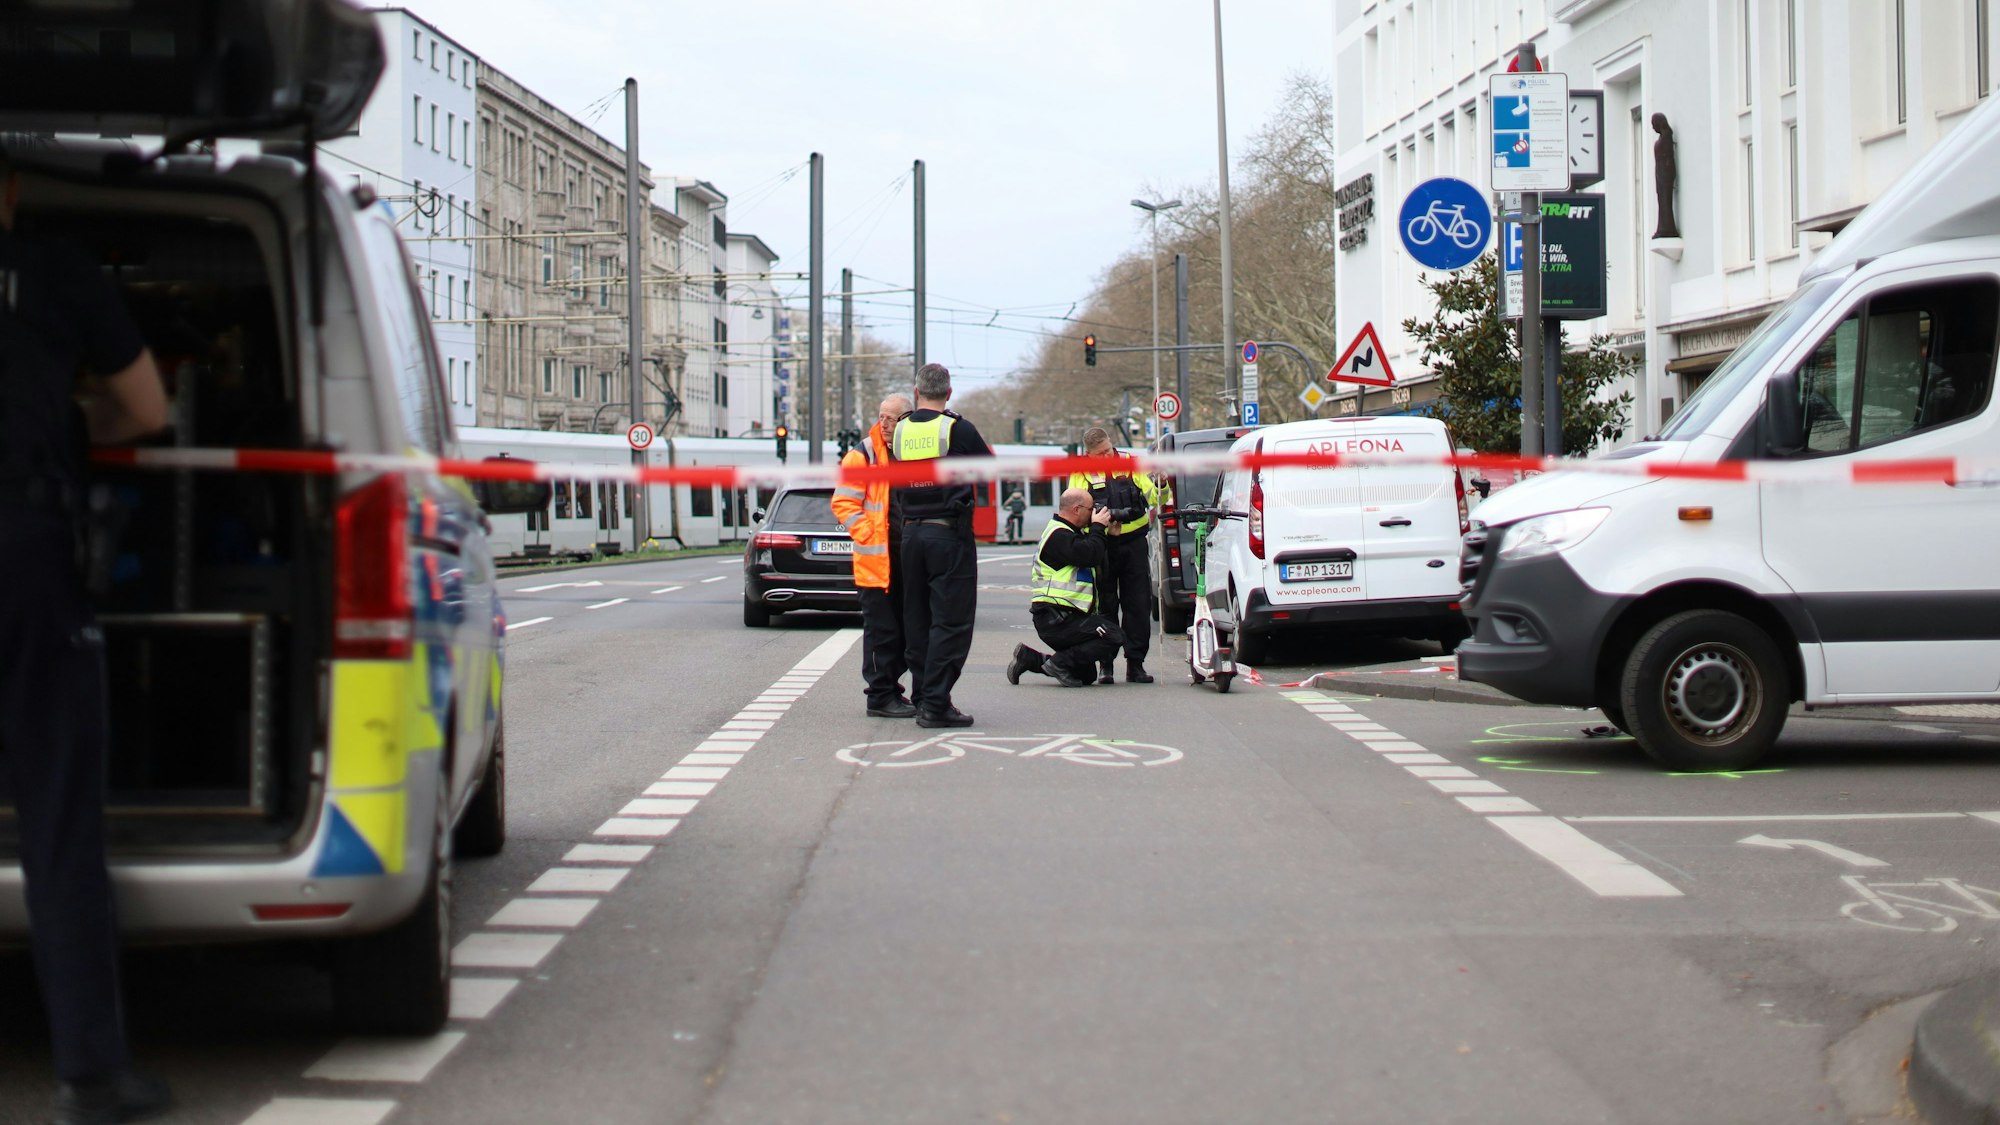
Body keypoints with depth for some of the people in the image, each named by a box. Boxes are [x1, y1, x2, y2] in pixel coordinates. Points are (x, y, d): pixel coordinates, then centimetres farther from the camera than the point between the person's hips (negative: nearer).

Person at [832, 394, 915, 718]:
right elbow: (843, 503, -8)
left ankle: (890, 688, 21)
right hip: (876, 558, -6)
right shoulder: (863, 455, -6)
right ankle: (880, 696, 2)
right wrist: (869, 536, -16)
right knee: (881, 629, -4)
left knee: (906, 629, 10)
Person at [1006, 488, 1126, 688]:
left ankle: (1028, 658, 14)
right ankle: (1059, 662, -19)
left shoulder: (1068, 533, 20)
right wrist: (1098, 527, -11)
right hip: (1055, 618, -11)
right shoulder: (1059, 536, -14)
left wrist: (1106, 533, 9)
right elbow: (1089, 555, -27)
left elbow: (1100, 564, 21)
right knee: (1113, 636, -22)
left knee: (1086, 675, 15)